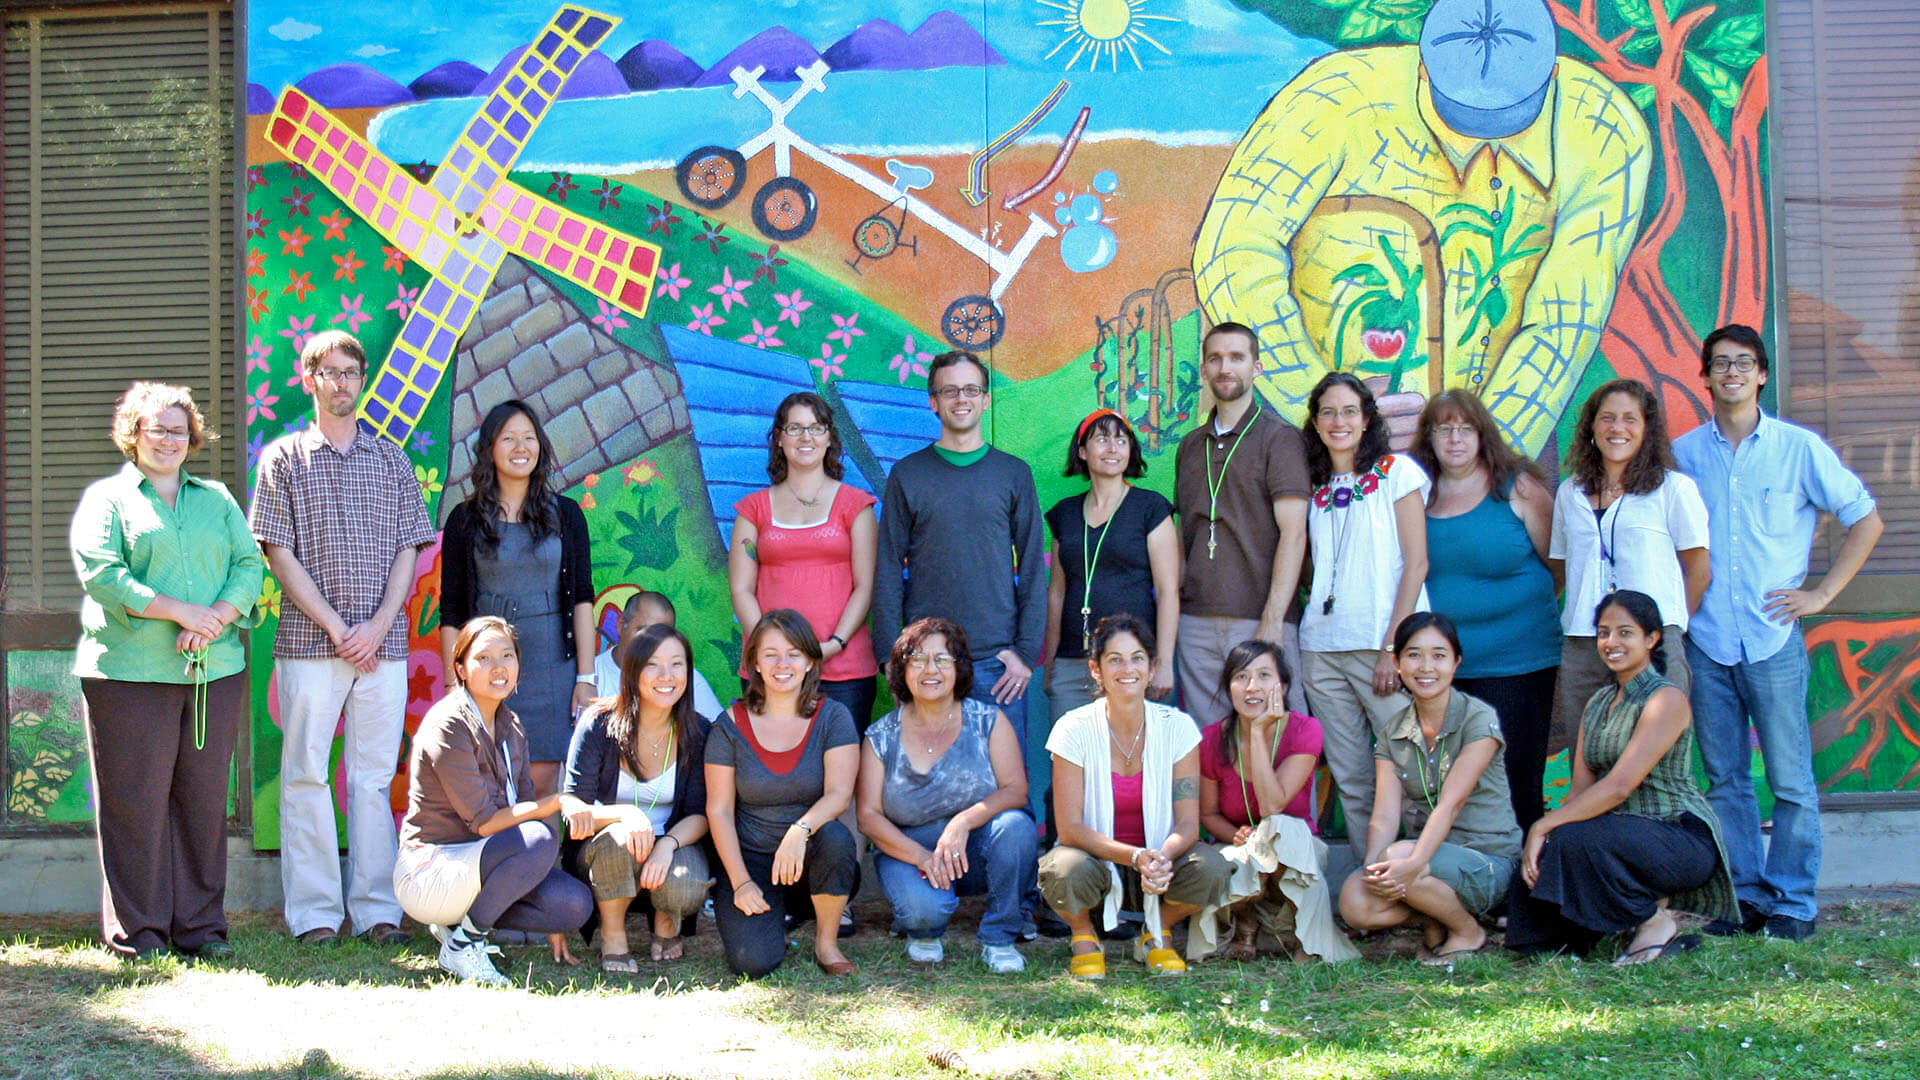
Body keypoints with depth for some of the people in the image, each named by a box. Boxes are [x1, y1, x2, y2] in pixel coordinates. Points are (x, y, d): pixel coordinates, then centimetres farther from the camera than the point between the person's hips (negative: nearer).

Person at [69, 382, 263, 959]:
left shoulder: (217, 498, 19)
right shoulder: (107, 498, 7)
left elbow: (250, 565, 9)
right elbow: (100, 574, -7)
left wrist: (216, 619, -10)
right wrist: (180, 611, -14)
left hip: (215, 672, 4)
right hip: (130, 673, -3)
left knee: (204, 798, 6)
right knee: (136, 802, -2)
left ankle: (201, 926, 13)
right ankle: (136, 932, 6)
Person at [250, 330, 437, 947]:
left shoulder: (392, 461, 13)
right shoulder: (283, 459, 6)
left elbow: (407, 550, 8)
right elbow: (279, 554, -1)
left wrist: (377, 626, -7)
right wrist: (336, 625, -8)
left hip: (383, 645, 2)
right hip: (307, 642, -2)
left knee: (375, 775, 4)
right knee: (307, 775, 0)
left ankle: (376, 910, 7)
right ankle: (314, 913, 5)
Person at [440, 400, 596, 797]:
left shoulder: (565, 514, 7)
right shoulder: (466, 520, 5)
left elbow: (582, 599, 5)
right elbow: (451, 611, 4)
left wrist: (585, 678, -2)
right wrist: (453, 685, -2)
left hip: (551, 668, 0)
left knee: (543, 783, -2)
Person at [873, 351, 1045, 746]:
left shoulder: (1014, 473, 7)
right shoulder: (907, 474, 6)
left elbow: (1033, 569, 6)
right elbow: (888, 572, 5)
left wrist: (1027, 652, -3)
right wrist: (890, 656, -3)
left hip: (997, 664, 0)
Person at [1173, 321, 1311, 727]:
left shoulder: (1279, 437, -1)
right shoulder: (1191, 445, 17)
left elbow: (1293, 533, -9)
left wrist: (1272, 621, -17)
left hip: (1259, 620, -5)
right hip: (1197, 623, 5)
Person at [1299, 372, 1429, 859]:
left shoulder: (1397, 471, 1)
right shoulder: (1315, 488, 15)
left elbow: (1415, 563, -4)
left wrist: (1393, 646, -11)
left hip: (1382, 642, -4)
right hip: (1322, 647, 5)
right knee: (1350, 777, 5)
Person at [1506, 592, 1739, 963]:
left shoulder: (1666, 699, -13)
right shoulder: (1598, 702, 13)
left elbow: (1619, 786, -23)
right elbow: (1580, 789, 5)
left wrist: (1545, 826, -25)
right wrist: (1542, 834, -12)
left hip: (1685, 840, -8)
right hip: (1627, 835, 8)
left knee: (1573, 840, -32)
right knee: (1528, 874, -14)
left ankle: (1656, 923, -8)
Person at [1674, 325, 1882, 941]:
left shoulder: (1799, 448, 1)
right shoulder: (1683, 453, 7)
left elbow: (1866, 520, 7)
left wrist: (1822, 593, 1)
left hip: (1772, 638, -2)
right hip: (1704, 641, 2)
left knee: (1791, 779, -1)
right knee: (1725, 778, 7)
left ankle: (1794, 902, 8)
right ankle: (1745, 896, 16)